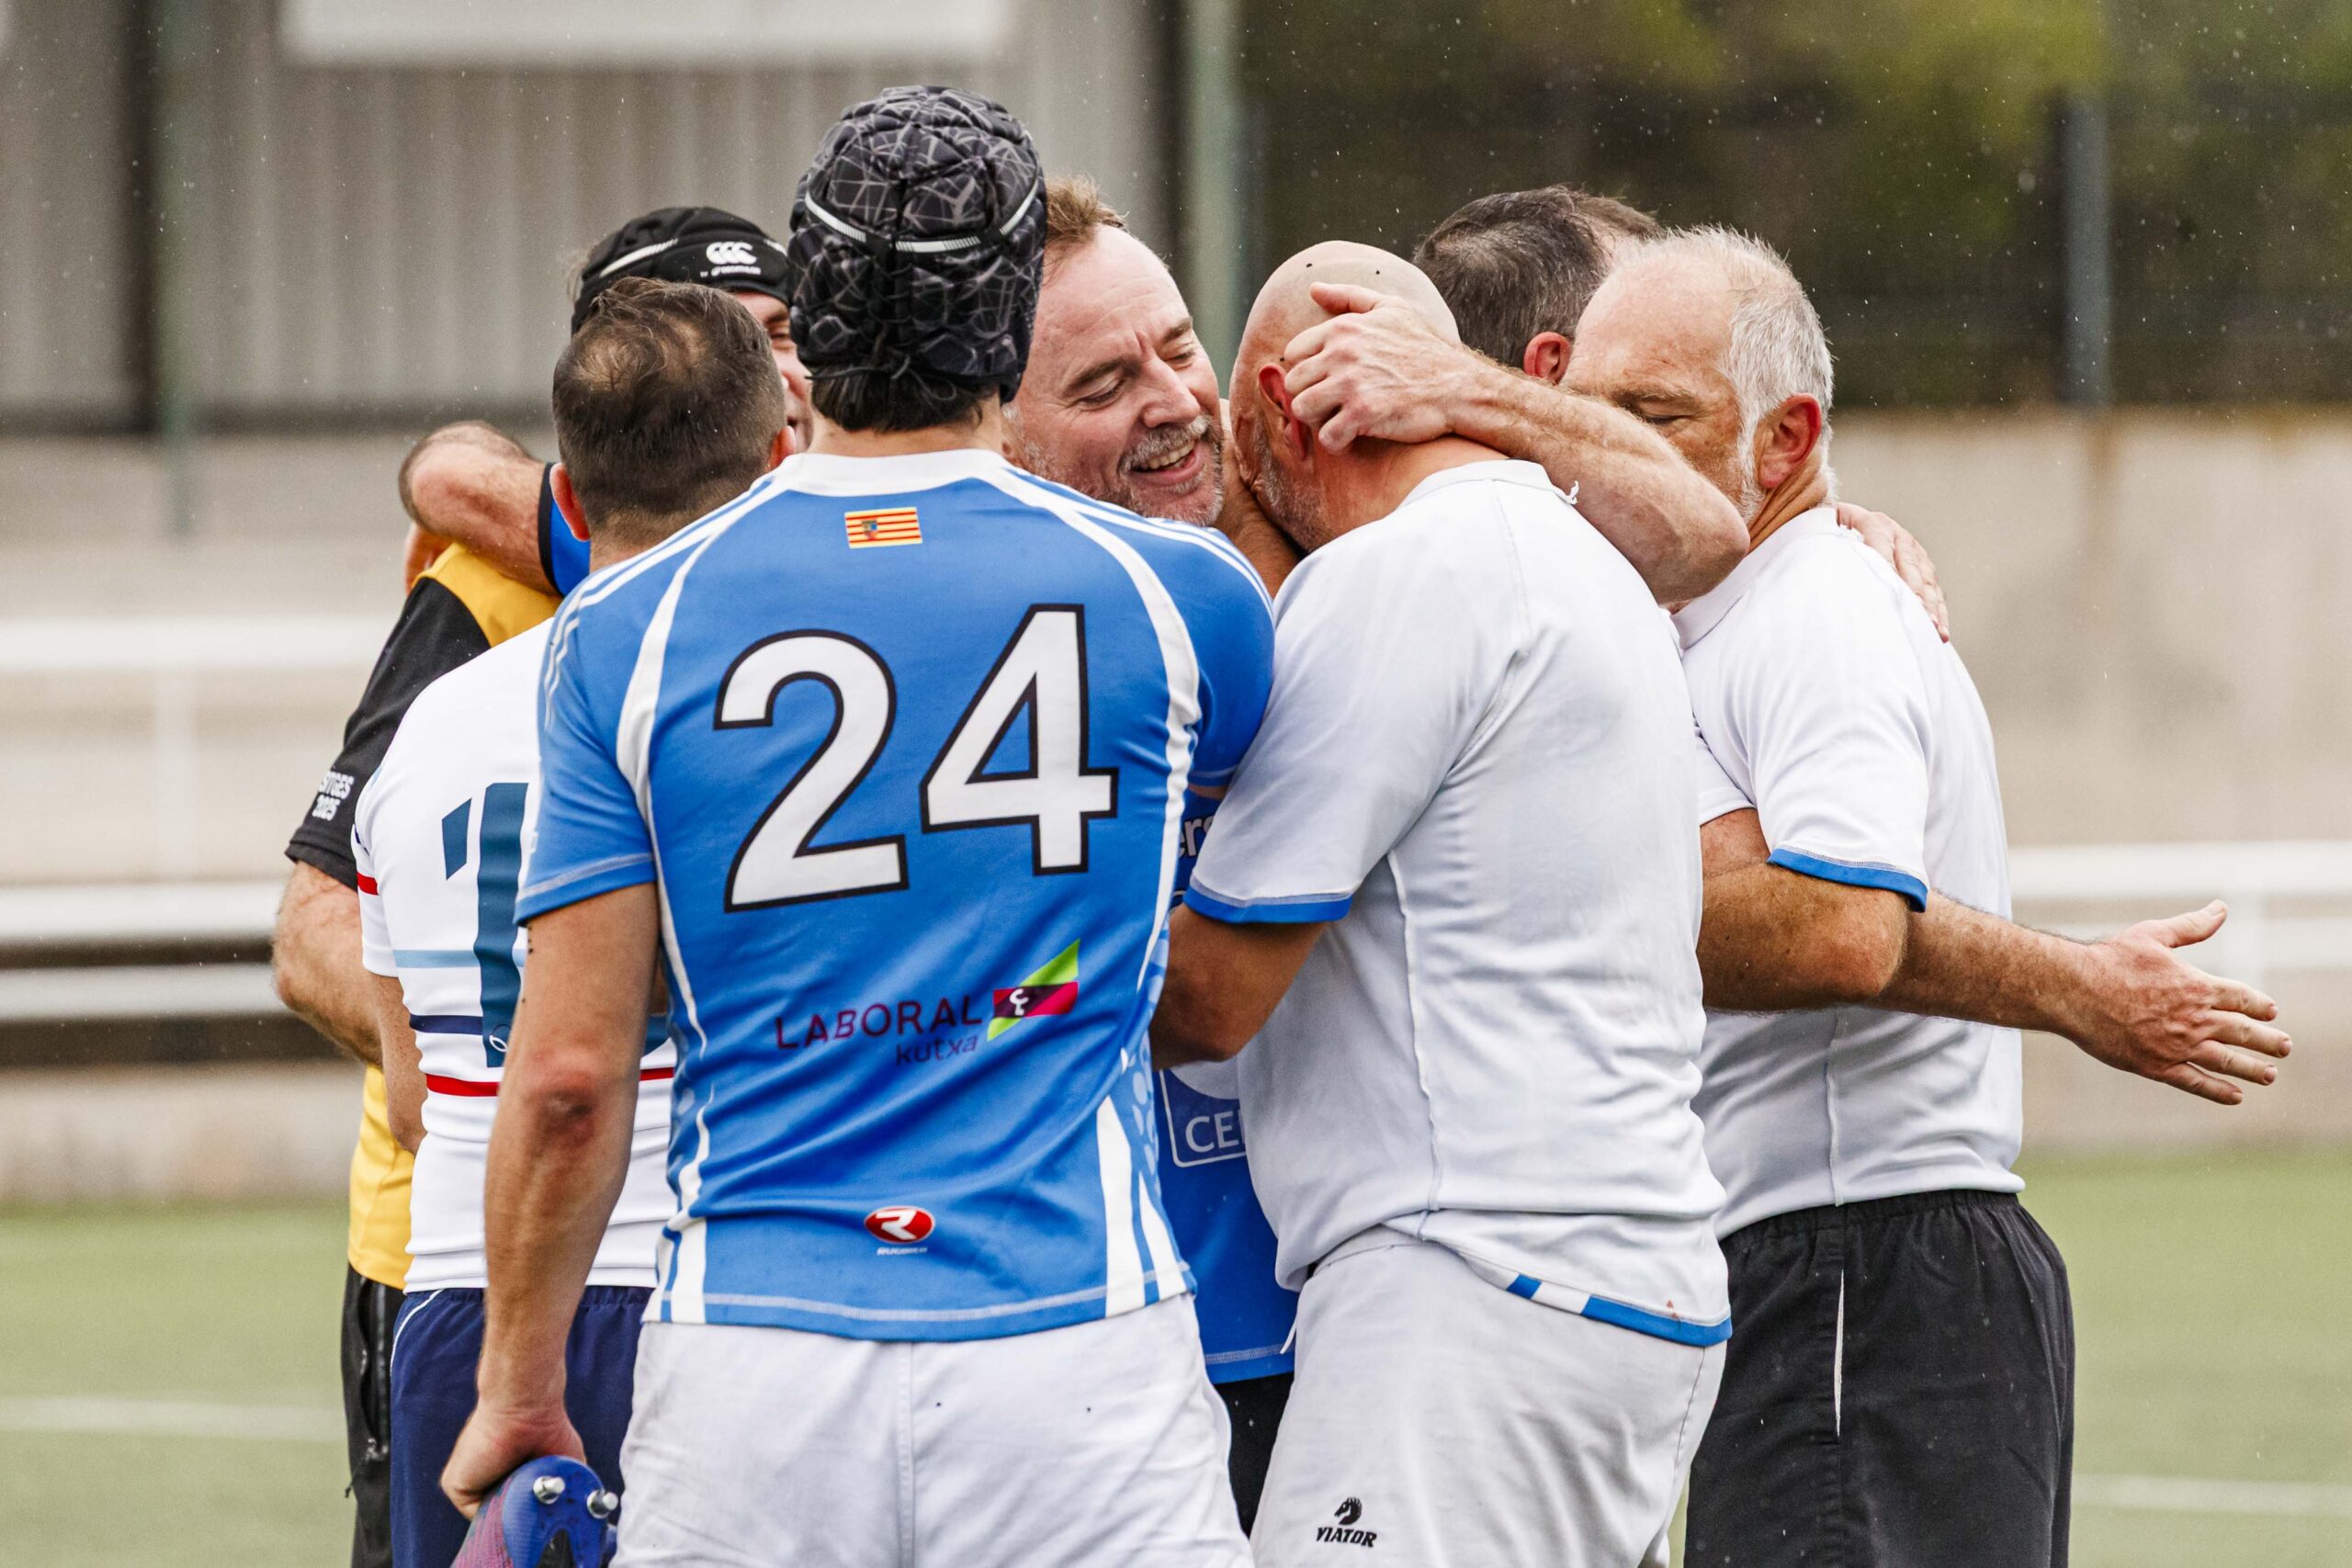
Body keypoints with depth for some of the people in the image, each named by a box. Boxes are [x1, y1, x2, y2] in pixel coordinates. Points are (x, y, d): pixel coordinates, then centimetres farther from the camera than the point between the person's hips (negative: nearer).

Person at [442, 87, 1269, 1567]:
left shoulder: (630, 631, 0)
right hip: (1073, 1356, -1)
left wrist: (519, 1390, 11)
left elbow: (569, 1074, 0)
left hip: (750, 1383, 1)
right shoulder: (1166, 591, 0)